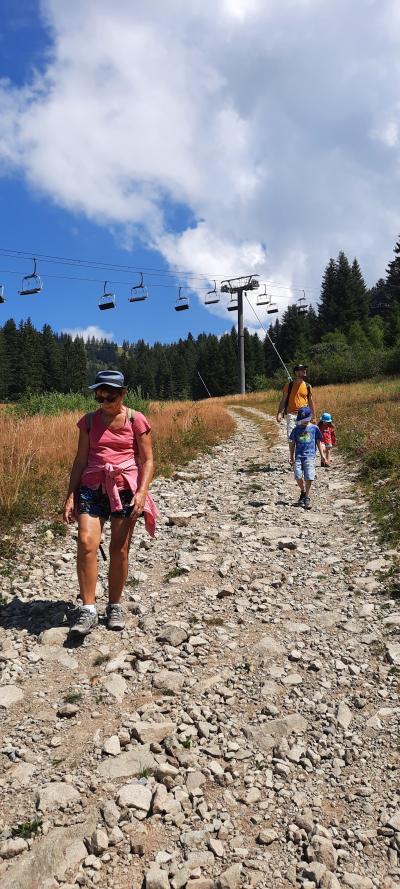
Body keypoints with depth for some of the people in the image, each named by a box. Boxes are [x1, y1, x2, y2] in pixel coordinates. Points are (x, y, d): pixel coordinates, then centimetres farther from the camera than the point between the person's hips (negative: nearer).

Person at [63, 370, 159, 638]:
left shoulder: (136, 420, 1)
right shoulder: (90, 421, 8)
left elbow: (147, 460, 0)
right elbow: (80, 460, 10)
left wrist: (142, 492, -13)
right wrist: (71, 495, 4)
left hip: (125, 489, -1)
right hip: (92, 488, 2)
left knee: (119, 550, 2)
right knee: (86, 543, -16)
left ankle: (115, 606, 21)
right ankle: (88, 610, -7)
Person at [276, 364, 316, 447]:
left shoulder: (308, 386, 8)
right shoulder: (289, 385, 3)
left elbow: (311, 402, 14)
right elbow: (283, 400, 4)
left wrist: (314, 417, 12)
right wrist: (279, 413, -7)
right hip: (291, 415, -1)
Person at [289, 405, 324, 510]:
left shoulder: (314, 428, 7)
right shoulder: (296, 429, 10)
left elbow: (319, 442, 13)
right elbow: (292, 443, 15)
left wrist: (322, 455, 10)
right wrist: (291, 457, 11)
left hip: (310, 455, -2)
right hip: (298, 456, 2)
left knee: (309, 477, -10)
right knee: (298, 476, -10)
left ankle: (307, 497, 4)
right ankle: (303, 491, 18)